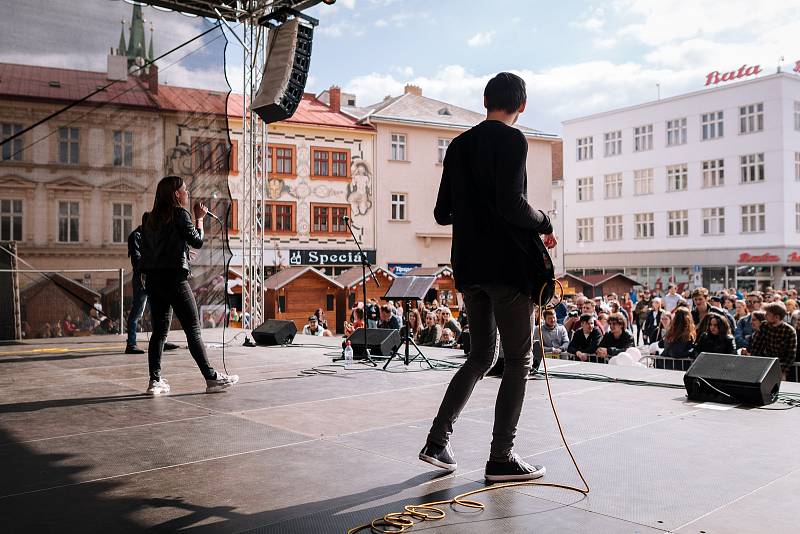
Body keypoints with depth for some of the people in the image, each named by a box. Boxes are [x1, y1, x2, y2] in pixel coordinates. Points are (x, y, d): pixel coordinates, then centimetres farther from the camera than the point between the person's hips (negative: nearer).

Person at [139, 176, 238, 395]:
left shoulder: (153, 217, 16)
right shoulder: (180, 213, -5)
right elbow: (197, 241, -4)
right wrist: (199, 218, 8)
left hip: (153, 278, 7)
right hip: (174, 278, -7)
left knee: (159, 330, 8)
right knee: (193, 330, -4)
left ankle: (155, 381, 6)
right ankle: (211, 378, -1)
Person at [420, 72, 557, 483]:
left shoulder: (457, 146, 13)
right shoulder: (512, 140, -8)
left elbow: (442, 213, 14)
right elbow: (512, 204, -20)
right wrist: (544, 223, -2)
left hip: (468, 265, 7)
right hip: (509, 264, -7)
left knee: (481, 355, 17)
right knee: (518, 360, 4)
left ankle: (438, 439, 12)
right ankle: (501, 458, 8)